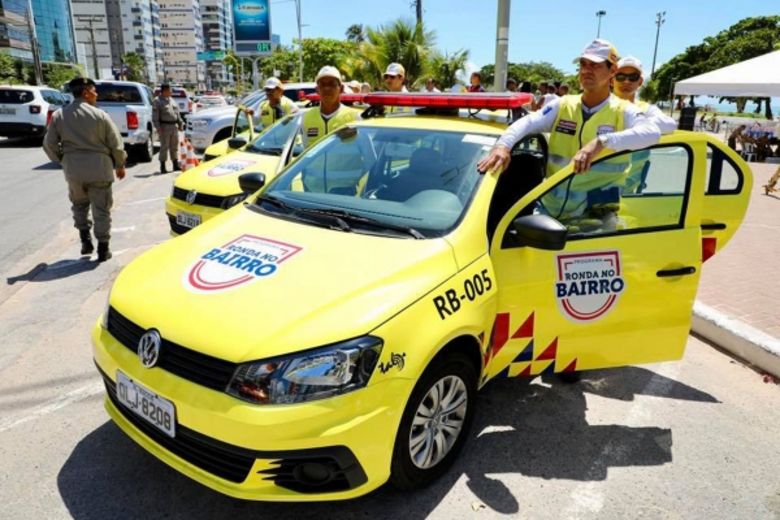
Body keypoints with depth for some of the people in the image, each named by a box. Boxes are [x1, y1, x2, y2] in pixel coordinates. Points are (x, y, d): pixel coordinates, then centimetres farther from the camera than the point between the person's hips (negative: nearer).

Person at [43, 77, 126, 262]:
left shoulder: (58, 115, 3)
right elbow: (116, 144, -4)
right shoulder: (100, 115, -7)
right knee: (101, 209, 6)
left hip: (73, 170, 3)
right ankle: (103, 249, 9)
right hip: (99, 168, -3)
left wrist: (63, 160, 22)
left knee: (79, 205, 24)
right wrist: (120, 165, 10)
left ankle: (85, 240, 18)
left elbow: (49, 144, 5)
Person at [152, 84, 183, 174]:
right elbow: (155, 116, -9)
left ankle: (175, 165, 19)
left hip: (174, 126, 6)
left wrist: (181, 123, 14)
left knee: (174, 147, 11)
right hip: (164, 126, -6)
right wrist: (158, 128, -17)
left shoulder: (172, 100, 18)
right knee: (164, 147, -4)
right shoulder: (157, 101, -4)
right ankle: (163, 167, 2)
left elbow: (177, 113, 22)